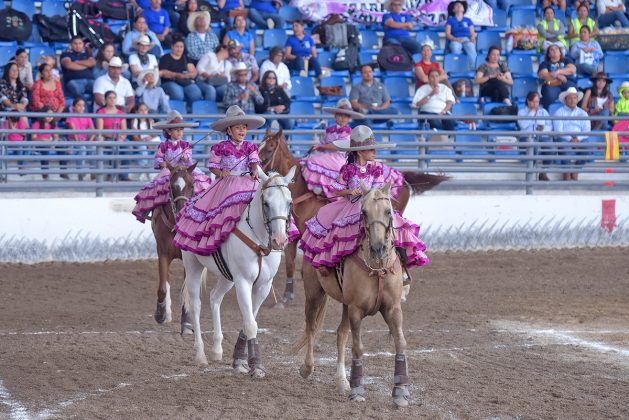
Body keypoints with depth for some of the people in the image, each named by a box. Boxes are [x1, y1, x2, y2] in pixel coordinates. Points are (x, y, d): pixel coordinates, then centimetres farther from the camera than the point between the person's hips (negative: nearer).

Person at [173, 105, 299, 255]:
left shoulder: (250, 147, 11)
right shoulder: (221, 147, 3)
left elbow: (254, 161, 3)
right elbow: (212, 164, 7)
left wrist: (255, 171, -18)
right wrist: (220, 173, -11)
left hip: (248, 181, 3)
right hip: (226, 183, -3)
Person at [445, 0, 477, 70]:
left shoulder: (468, 20, 24)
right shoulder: (450, 20, 19)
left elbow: (472, 33, 14)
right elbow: (447, 34, 7)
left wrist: (472, 39, -10)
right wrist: (455, 39, -13)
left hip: (467, 40, 1)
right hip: (455, 41, -1)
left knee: (471, 48, -37)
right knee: (455, 48, -40)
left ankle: (473, 69, -48)